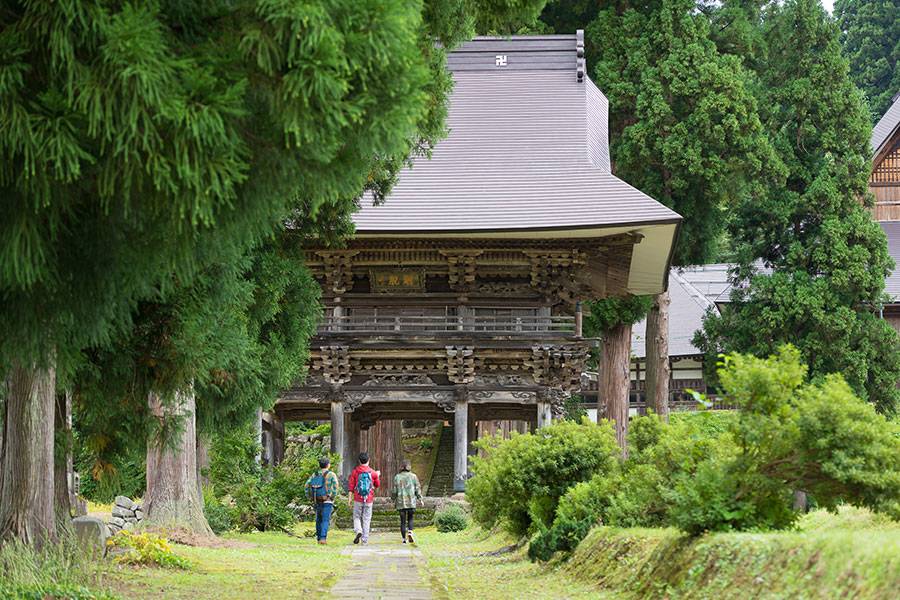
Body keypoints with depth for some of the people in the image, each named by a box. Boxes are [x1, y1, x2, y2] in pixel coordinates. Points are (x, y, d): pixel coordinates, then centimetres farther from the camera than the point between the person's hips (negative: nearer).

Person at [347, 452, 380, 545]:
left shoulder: (355, 471, -3)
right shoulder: (373, 472, -2)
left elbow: (351, 486, -2)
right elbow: (377, 485, 12)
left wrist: (350, 498, 4)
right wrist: (378, 476, 30)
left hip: (358, 499, -1)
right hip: (369, 499, 1)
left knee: (357, 517, 13)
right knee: (366, 520, 6)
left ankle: (358, 531, -15)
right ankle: (365, 540, 5)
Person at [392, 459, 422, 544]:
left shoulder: (397, 477, 0)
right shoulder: (413, 476, -1)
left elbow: (394, 490, 2)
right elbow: (418, 489, 0)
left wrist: (394, 500, 13)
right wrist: (420, 499, 10)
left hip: (401, 502, 0)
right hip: (411, 502, 0)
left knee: (403, 521, 6)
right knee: (410, 518, 14)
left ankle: (404, 538, 4)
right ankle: (410, 531, -11)